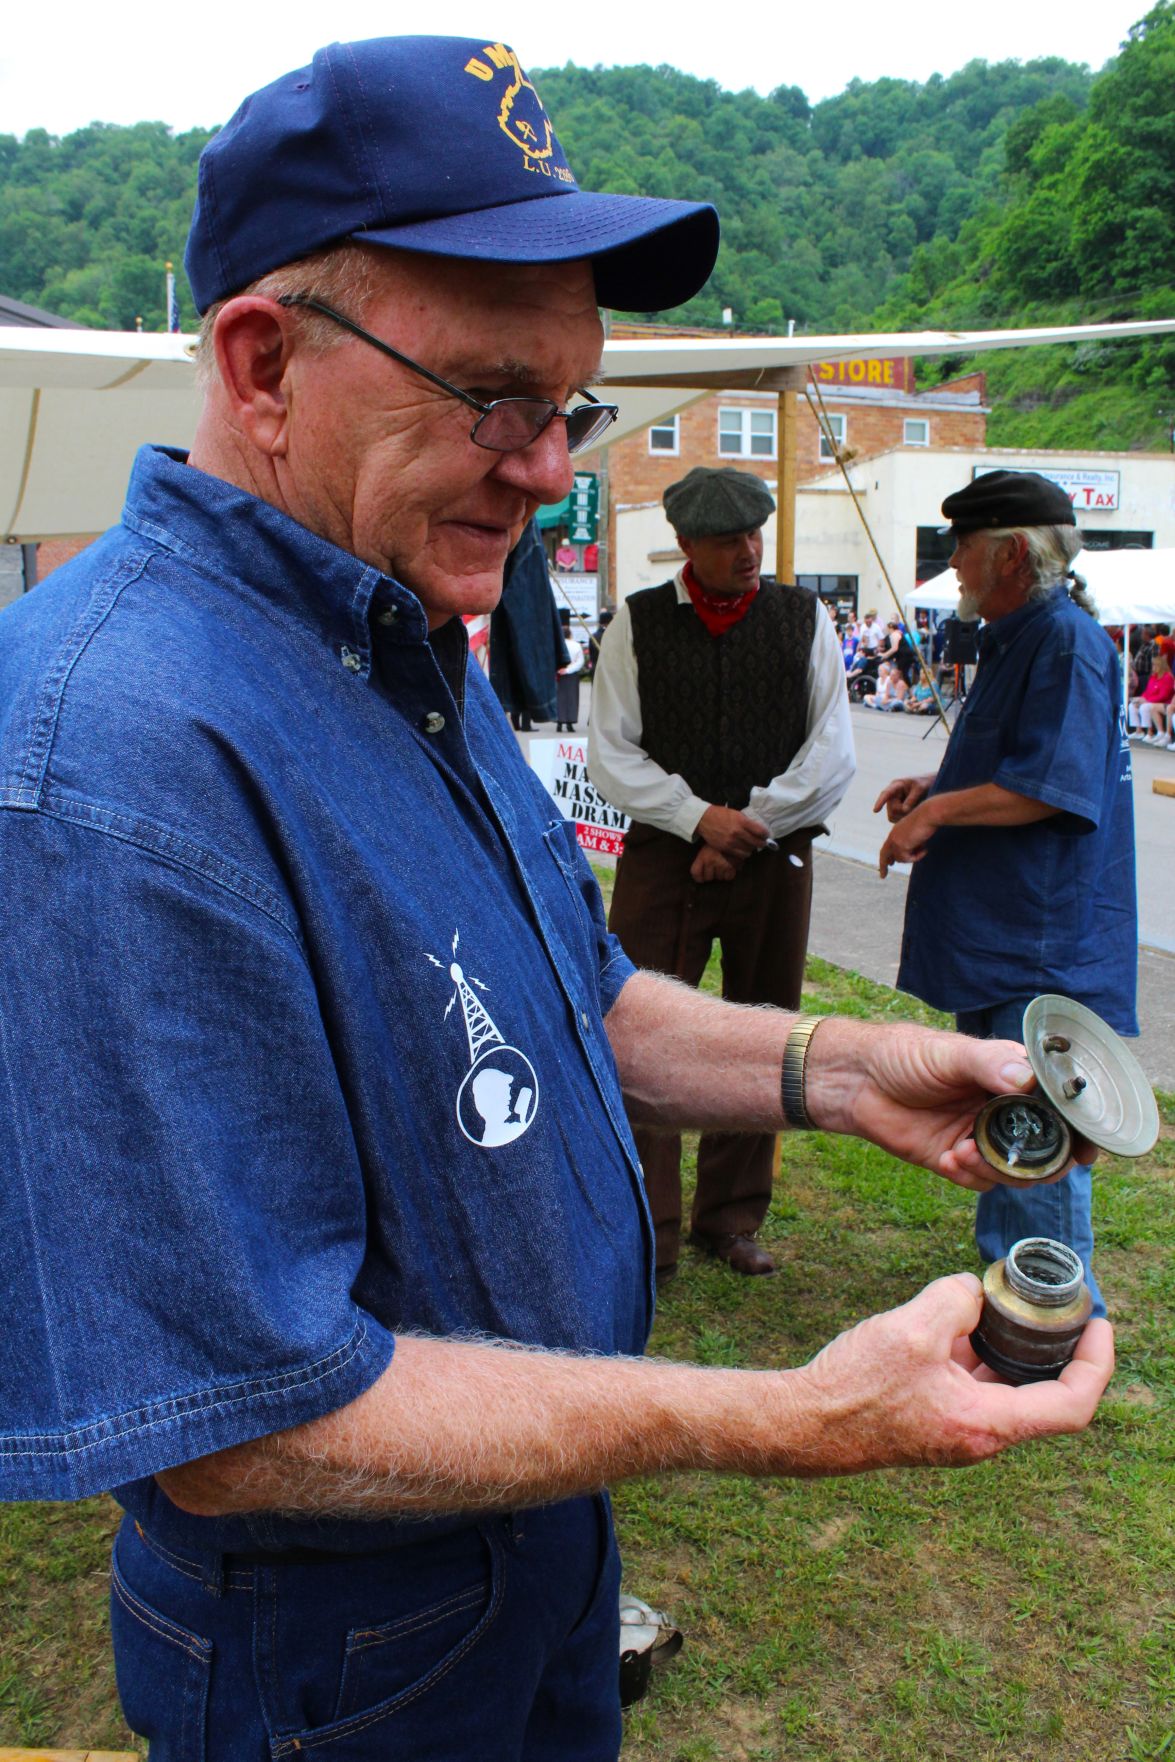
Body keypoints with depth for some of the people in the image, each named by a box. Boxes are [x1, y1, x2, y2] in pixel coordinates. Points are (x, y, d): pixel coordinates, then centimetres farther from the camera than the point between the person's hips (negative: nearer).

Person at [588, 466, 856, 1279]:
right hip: (663, 855, -1)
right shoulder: (638, 623, 3)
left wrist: (749, 828, -9)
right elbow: (611, 753, -1)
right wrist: (700, 817, -13)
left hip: (776, 858, 2)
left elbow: (833, 754, 0)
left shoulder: (804, 618, 6)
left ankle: (732, 1221, 25)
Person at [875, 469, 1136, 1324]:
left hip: (1042, 943, -11)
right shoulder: (1013, 639, 15)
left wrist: (940, 810, -17)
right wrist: (938, 787, 12)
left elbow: (1053, 788, -24)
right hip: (990, 933, 11)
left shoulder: (1066, 641, -17)